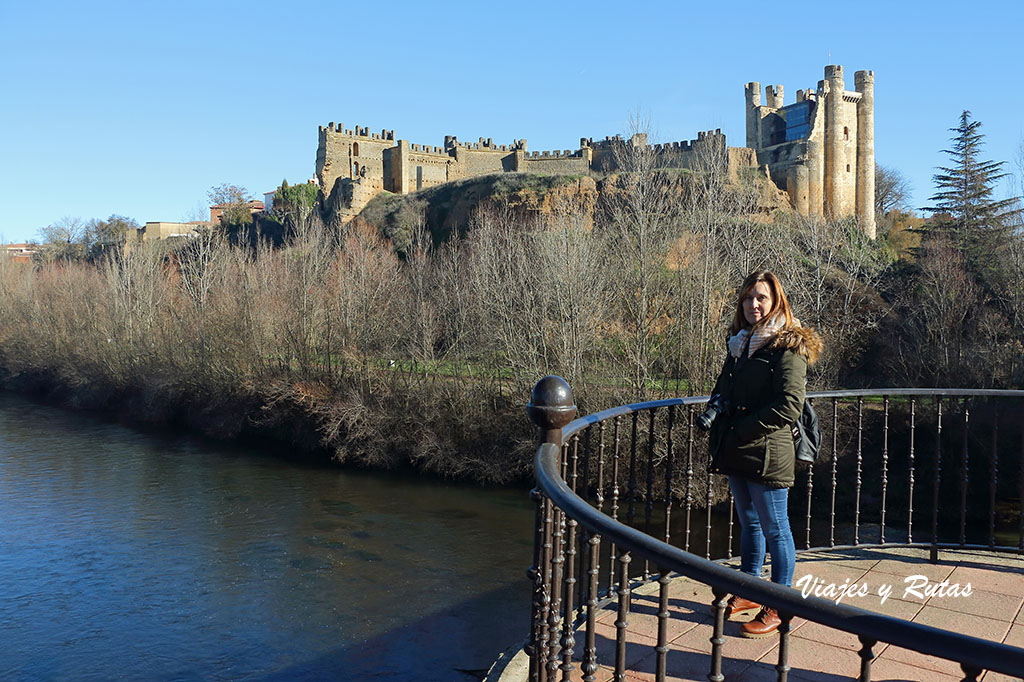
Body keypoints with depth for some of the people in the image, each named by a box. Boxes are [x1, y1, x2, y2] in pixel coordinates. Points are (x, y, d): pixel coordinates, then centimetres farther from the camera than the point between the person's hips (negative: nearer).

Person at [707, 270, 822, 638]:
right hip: (737, 454, 8)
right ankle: (749, 593, 33)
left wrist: (742, 428, -16)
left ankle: (778, 607, 16)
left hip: (767, 453, -8)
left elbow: (789, 406, -19)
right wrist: (716, 418, 3)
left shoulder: (787, 346, -12)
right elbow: (723, 390, 23)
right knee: (748, 523, 19)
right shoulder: (739, 342, 12)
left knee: (774, 529, 4)